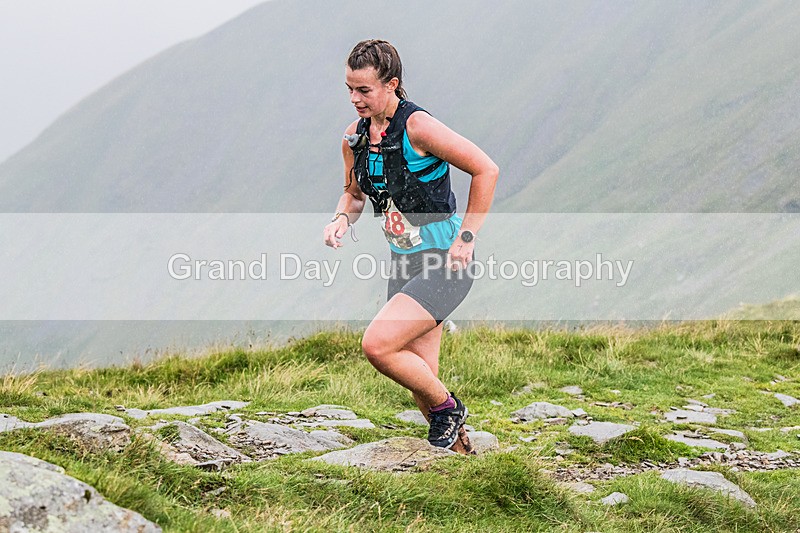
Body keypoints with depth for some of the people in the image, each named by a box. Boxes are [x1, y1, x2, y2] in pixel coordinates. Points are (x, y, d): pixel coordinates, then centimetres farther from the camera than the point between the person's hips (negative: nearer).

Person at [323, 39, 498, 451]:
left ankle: (447, 408, 1)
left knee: (377, 345, -21)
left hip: (445, 263, -8)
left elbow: (486, 170, -16)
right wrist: (342, 218, -2)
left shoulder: (417, 127, -19)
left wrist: (466, 237, -17)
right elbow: (355, 193, 20)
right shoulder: (354, 137, 3)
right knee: (419, 374, 9)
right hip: (404, 263, 8)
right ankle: (457, 448, 26)